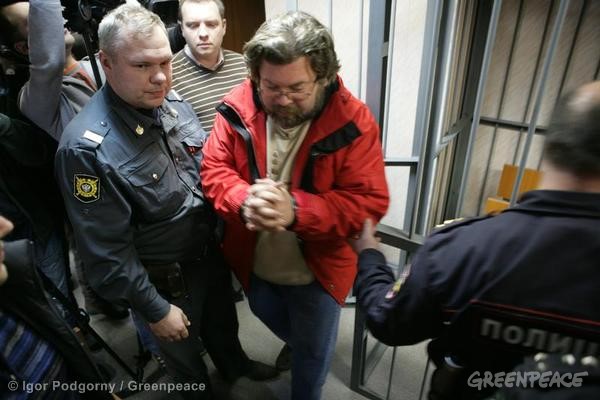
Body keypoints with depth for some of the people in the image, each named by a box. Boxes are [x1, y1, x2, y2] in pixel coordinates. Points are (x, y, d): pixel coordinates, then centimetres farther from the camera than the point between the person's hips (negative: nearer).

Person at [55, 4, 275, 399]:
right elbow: (107, 251, -22)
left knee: (223, 322, 31)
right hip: (164, 280, -5)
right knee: (185, 355, 23)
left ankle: (236, 363, 62)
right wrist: (155, 309, -15)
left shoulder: (174, 102, -9)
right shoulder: (86, 147, -29)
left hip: (208, 251, 6)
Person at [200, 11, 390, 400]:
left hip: (318, 270, -4)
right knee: (269, 317, 35)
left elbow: (369, 202, -25)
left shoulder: (353, 121, -24)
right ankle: (299, 344, 71)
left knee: (313, 350, 22)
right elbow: (213, 169, -10)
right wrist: (245, 200, -33)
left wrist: (296, 210, -39)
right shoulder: (238, 108, -14)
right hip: (253, 262, 5)